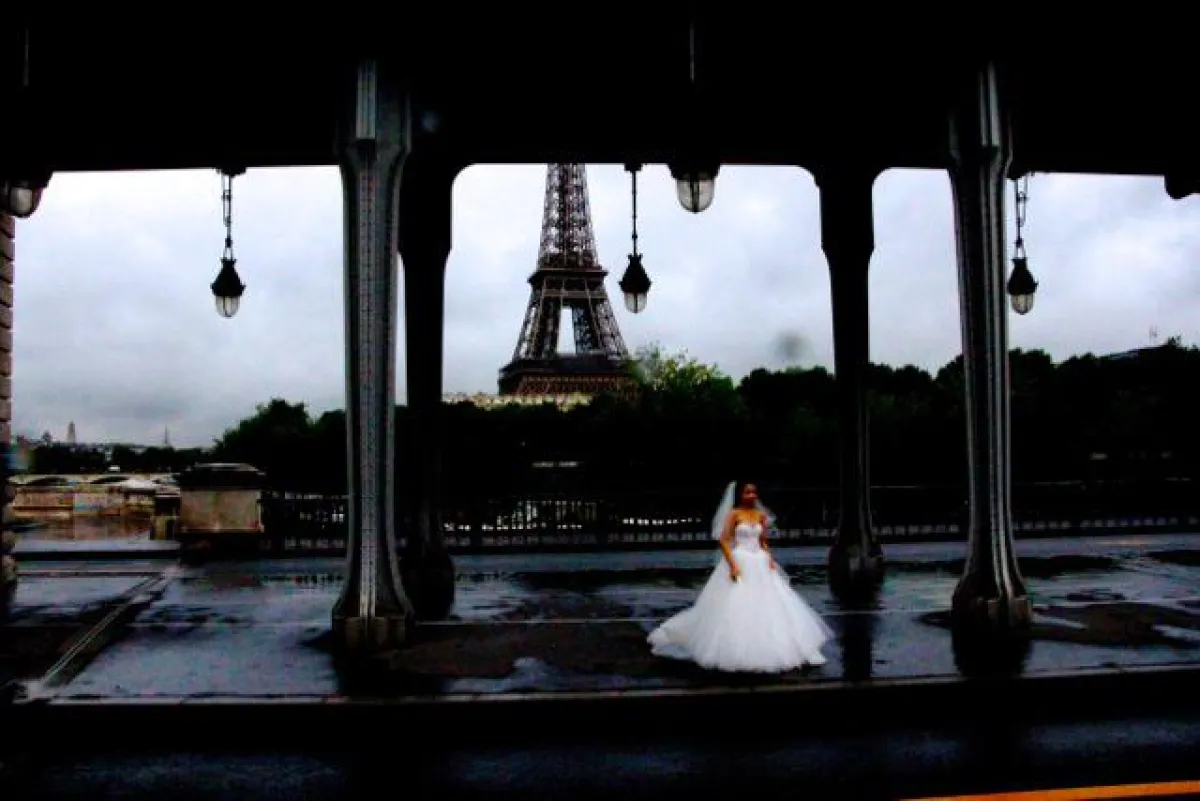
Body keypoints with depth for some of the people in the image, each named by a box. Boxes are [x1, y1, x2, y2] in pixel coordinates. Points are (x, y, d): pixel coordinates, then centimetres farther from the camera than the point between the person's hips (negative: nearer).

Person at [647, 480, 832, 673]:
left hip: (760, 564, 6)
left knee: (769, 607, 4)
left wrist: (770, 559, 1)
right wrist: (732, 565, -19)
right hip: (739, 563, -5)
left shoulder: (761, 515, 10)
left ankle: (769, 650, 14)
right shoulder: (734, 514, -5)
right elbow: (723, 540, -10)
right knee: (737, 609, -5)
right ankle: (737, 654, 3)